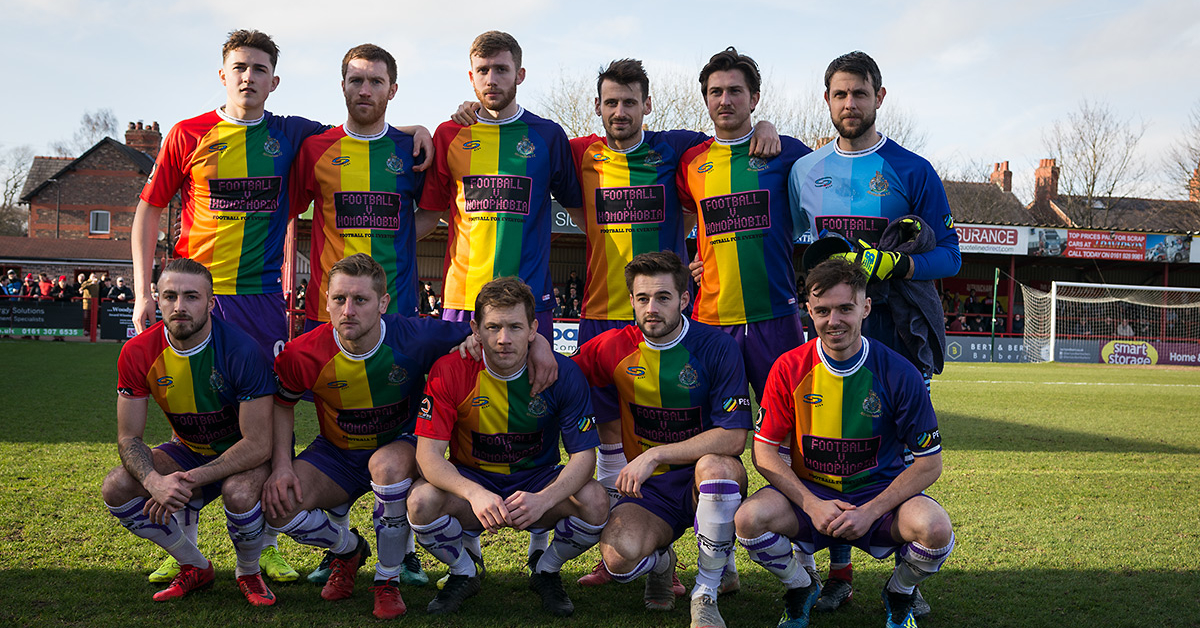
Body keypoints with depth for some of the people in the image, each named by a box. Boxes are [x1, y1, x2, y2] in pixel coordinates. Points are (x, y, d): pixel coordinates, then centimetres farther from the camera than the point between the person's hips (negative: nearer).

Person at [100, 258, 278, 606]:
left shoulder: (242, 351, -28)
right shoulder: (138, 353, -14)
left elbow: (258, 445, -27)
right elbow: (129, 437, -9)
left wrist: (188, 481, -33)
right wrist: (154, 481, -31)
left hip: (246, 456, -5)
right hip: (189, 451, 5)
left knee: (239, 493, -37)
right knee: (116, 489, -17)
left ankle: (249, 573, -2)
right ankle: (196, 567, 5)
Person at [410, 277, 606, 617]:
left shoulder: (563, 373, -15)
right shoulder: (450, 371, -16)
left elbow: (584, 455, -16)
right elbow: (429, 454, -20)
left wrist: (543, 500, -37)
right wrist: (474, 494, -41)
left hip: (538, 480, 0)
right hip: (471, 481, 0)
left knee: (594, 500, -29)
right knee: (421, 501, -31)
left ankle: (545, 570, 4)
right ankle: (463, 573, 3)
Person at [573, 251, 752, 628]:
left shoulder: (717, 347, -9)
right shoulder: (615, 348, 0)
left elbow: (733, 438, -16)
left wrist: (654, 455, -20)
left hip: (704, 481, -1)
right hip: (647, 487, 2)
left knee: (717, 466, -39)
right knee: (619, 558, -29)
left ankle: (706, 594, -15)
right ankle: (660, 562, 14)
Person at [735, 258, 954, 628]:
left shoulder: (898, 373, -11)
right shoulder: (789, 369, -7)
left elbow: (929, 462, -7)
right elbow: (764, 450, -4)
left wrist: (871, 511, -19)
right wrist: (811, 504, -18)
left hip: (880, 492, -1)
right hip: (809, 491, 1)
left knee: (934, 528, -31)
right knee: (750, 518, -29)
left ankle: (899, 596, 6)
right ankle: (801, 589, 6)